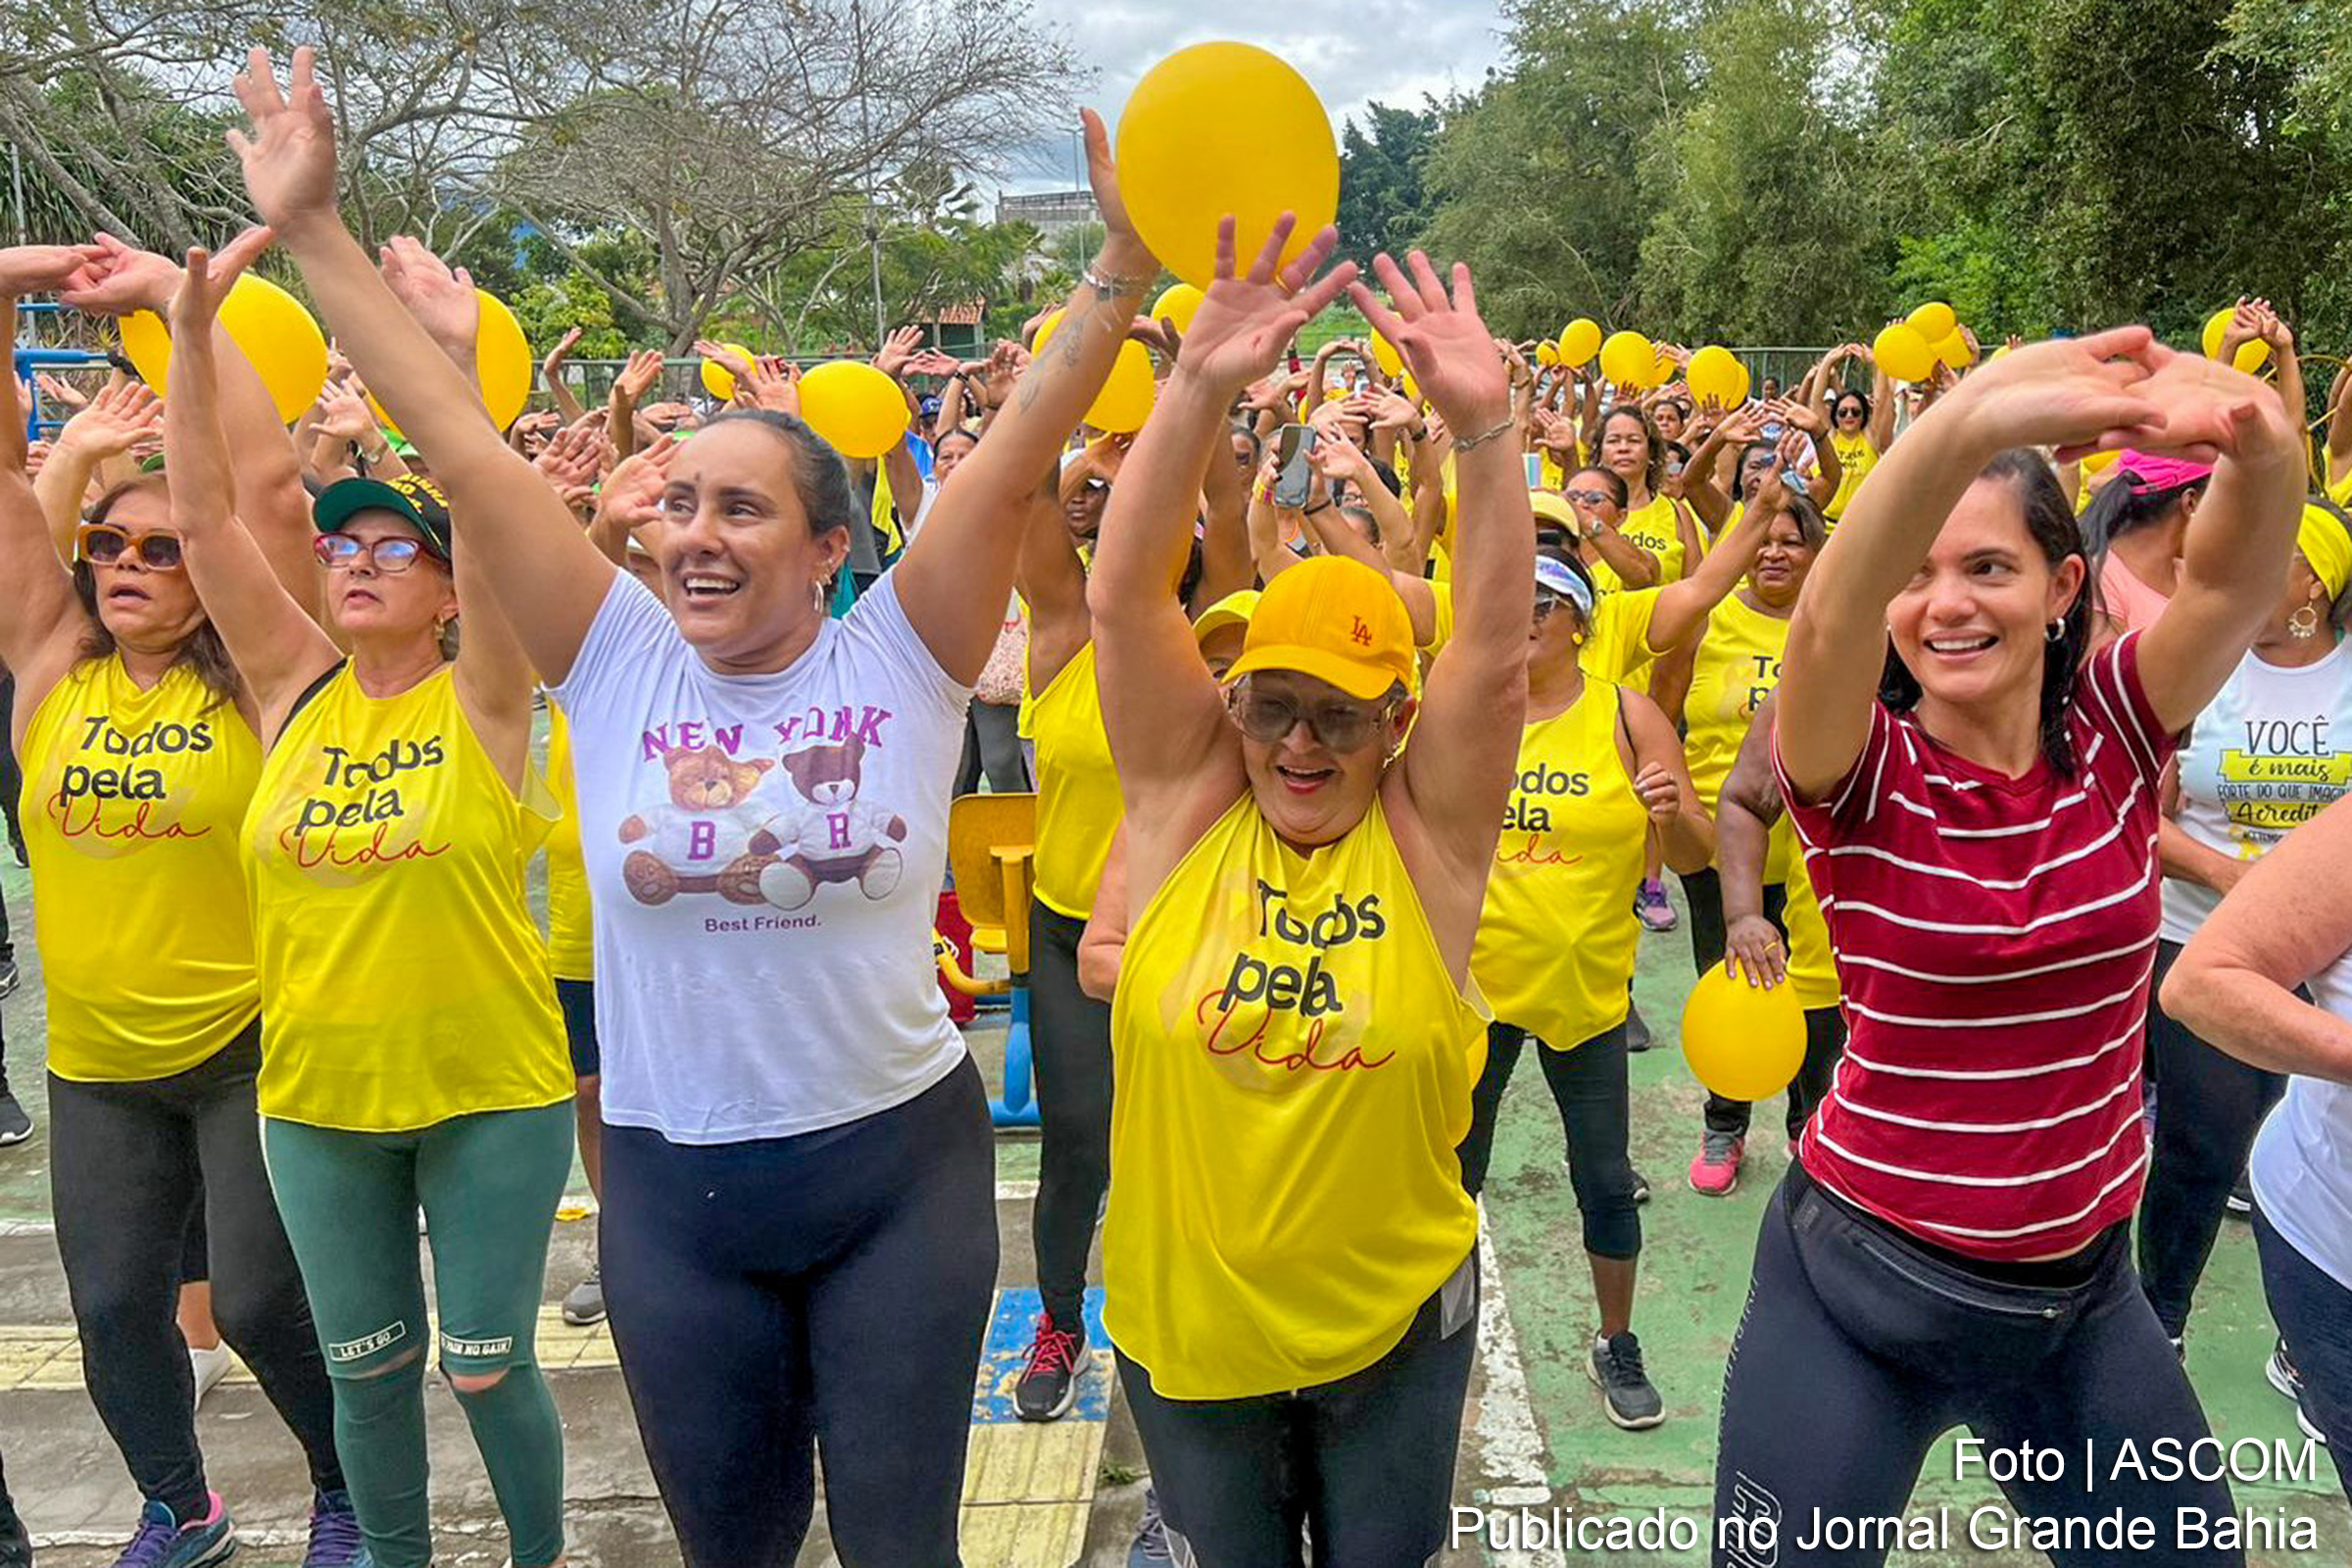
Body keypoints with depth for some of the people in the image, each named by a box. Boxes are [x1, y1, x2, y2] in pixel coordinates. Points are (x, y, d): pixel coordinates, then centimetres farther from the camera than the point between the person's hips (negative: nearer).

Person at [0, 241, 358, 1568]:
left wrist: (178, 297, -17)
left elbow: (273, 483, -20)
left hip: (251, 1048, -4)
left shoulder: (249, 675, -10)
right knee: (115, 1311, 13)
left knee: (262, 1302, 1)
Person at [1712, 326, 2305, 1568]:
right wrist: (1965, 424, -51)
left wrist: (2258, 440, -45)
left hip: (2085, 1285, 3)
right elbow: (1828, 625, -34)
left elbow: (2231, 576, -22)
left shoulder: (2115, 734, -4)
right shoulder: (1859, 770, -12)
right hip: (1861, 1286, -3)